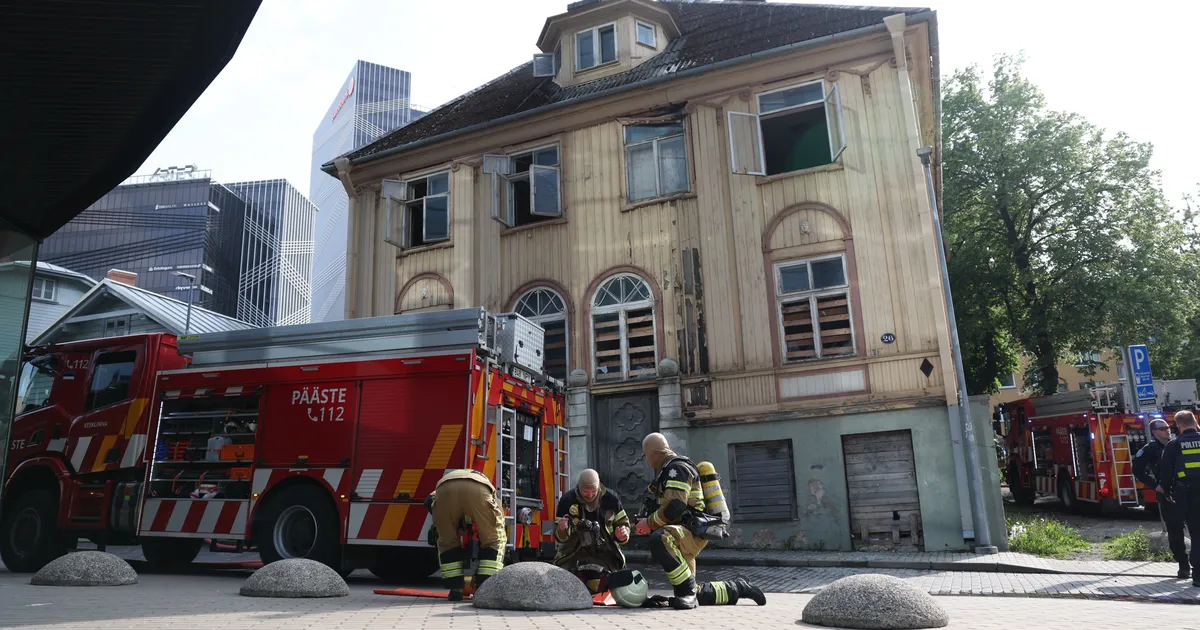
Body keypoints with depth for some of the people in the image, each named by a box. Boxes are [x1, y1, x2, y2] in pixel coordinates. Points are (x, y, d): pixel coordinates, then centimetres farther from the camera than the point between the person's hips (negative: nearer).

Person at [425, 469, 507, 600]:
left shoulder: (444, 479, 50)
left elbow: (429, 501, 28)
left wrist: (440, 523, 38)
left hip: (445, 489, 1)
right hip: (477, 489, -1)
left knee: (447, 542, 26)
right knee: (494, 540, 21)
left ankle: (455, 589, 21)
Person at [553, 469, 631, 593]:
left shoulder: (611, 499, -5)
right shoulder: (568, 500, -7)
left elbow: (623, 523, 9)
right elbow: (560, 537, -3)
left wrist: (623, 534, -14)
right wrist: (562, 530, -27)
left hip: (604, 553, 0)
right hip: (574, 553, 0)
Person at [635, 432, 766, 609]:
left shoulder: (677, 468, -11)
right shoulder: (667, 471, 22)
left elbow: (675, 507, -24)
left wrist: (649, 522, -15)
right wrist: (648, 521, 15)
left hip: (692, 532, -11)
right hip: (684, 536, 11)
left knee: (659, 539, -40)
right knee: (693, 596, 15)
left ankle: (688, 592, -32)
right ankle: (737, 588, 29)